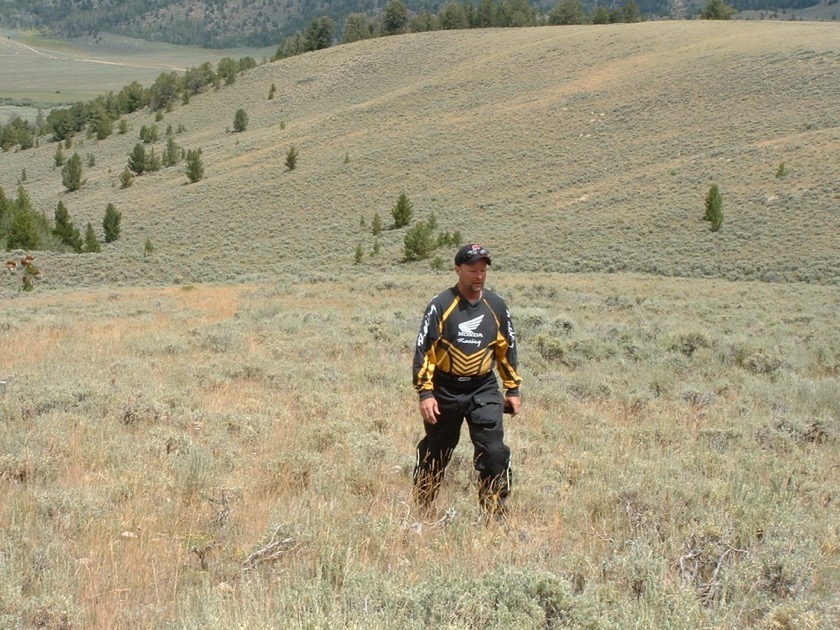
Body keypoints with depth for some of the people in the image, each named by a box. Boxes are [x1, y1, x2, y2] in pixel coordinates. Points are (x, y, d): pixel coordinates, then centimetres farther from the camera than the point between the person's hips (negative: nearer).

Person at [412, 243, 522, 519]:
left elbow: (507, 349, 14)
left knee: (494, 452, -11)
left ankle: (496, 513, -3)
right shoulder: (441, 305, -8)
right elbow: (424, 350, -8)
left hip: (484, 390, 2)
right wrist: (425, 393, -13)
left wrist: (512, 389, 13)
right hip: (446, 390, -2)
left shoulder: (497, 306, 4)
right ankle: (420, 509, 28)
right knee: (434, 454, 11)